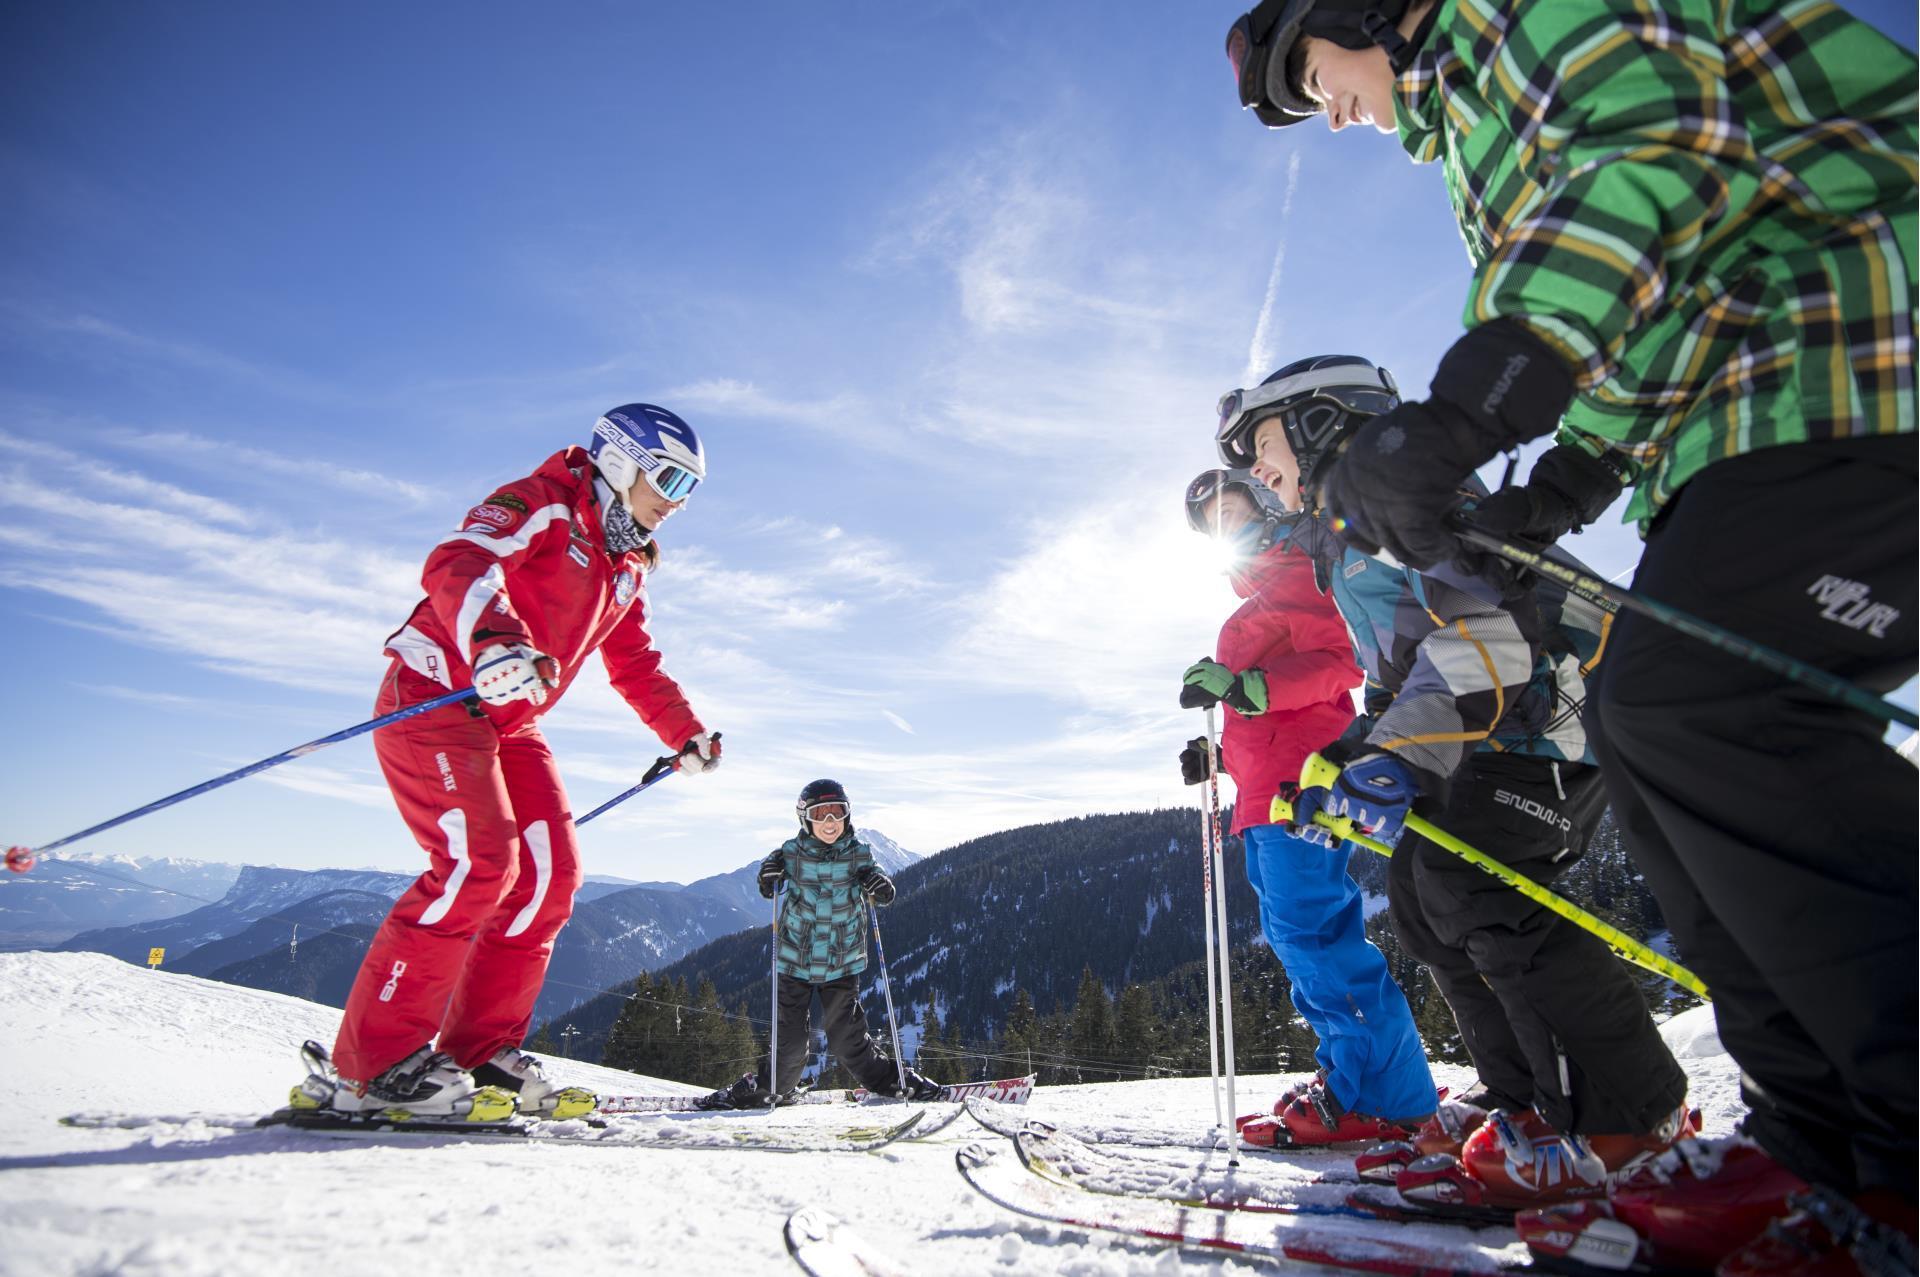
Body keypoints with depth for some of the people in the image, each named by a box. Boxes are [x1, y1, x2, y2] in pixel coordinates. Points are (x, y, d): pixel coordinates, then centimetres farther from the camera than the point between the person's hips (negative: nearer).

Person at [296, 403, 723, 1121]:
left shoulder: (627, 571, 19)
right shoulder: (544, 504, -7)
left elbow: (636, 668, 26)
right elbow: (458, 563, -25)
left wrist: (686, 735, 15)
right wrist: (495, 638, -45)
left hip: (509, 725, 9)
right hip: (435, 695, -9)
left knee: (551, 870, -3)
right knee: (480, 861, -22)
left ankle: (481, 1051, 5)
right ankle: (372, 1064, -13)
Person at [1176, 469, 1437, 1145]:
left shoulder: (1296, 574, 2)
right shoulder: (1259, 599, 30)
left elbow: (1339, 662, -14)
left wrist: (1246, 687, -25)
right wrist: (1218, 755, 21)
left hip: (1296, 782, -10)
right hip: (1267, 790, 10)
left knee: (1312, 932, -14)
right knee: (1293, 934, 8)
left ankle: (1389, 1097, -10)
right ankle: (1351, 1079, 11)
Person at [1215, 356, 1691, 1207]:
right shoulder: (1346, 546, 24)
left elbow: (1483, 622, -22)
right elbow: (1397, 684, 27)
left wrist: (1402, 752, -30)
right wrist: (1340, 769, 17)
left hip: (1560, 701, -10)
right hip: (1498, 725, 10)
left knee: (1468, 875, -22)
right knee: (1418, 890, 4)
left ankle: (1622, 1111, -11)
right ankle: (1530, 1097, 10)